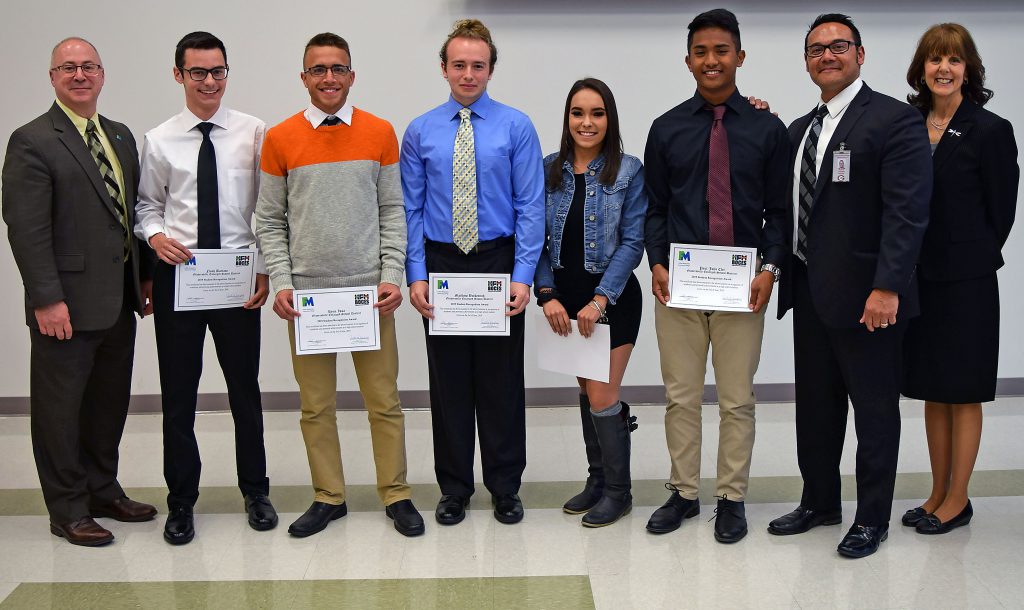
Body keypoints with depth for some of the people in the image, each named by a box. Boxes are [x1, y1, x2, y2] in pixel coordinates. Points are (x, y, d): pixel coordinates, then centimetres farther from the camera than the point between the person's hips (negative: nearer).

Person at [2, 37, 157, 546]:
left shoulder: (121, 137, 13)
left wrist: (146, 275, 11)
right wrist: (47, 299, -19)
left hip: (118, 300, 7)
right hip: (67, 303, -7)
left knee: (110, 401, 17)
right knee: (61, 407, 4)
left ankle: (104, 491, 32)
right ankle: (68, 511, 16)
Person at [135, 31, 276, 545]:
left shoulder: (253, 133, 0)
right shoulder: (158, 141, 2)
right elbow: (147, 205, 10)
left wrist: (264, 270, -5)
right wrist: (155, 234, -11)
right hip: (177, 274, 1)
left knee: (245, 389, 10)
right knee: (178, 393, 8)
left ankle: (255, 491, 27)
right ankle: (181, 501, 22)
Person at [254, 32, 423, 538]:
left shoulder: (380, 133, 3)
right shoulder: (280, 139, 2)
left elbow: (392, 211, 5)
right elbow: (270, 221, 5)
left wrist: (391, 277, -4)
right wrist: (281, 283, -5)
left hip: (369, 290, 0)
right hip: (306, 292, 0)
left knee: (383, 399, 4)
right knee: (316, 404, 7)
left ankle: (396, 494, 17)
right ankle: (328, 497, 21)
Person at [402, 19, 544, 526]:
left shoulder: (516, 127, -2)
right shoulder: (420, 132, 3)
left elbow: (531, 205, -5)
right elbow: (410, 210, 3)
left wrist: (522, 276, -13)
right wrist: (416, 275, -6)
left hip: (499, 262, -1)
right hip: (441, 262, 1)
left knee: (501, 380, 6)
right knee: (448, 380, 8)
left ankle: (505, 488, 20)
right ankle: (454, 488, 21)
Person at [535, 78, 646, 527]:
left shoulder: (628, 171, -6)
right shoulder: (549, 170, 3)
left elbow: (632, 242, -9)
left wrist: (599, 300, -15)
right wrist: (547, 295, -7)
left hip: (612, 299, -4)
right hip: (565, 297, 4)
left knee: (601, 397, -5)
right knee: (585, 392, 14)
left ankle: (618, 491, 12)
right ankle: (597, 479, 28)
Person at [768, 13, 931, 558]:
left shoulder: (895, 120, -9)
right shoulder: (800, 129, 14)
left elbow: (907, 212, -16)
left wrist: (887, 287, -24)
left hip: (866, 296, -7)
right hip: (810, 291, 7)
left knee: (875, 409, 6)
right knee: (815, 405, 17)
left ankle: (872, 518, 19)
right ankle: (820, 502, 32)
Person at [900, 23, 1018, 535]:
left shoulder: (990, 131, -7)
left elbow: (1001, 211, -5)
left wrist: (969, 260, -4)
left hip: (966, 281, -5)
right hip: (919, 279, 5)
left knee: (962, 392, 4)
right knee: (932, 392, 13)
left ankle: (957, 501, 15)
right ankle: (938, 494, 24)